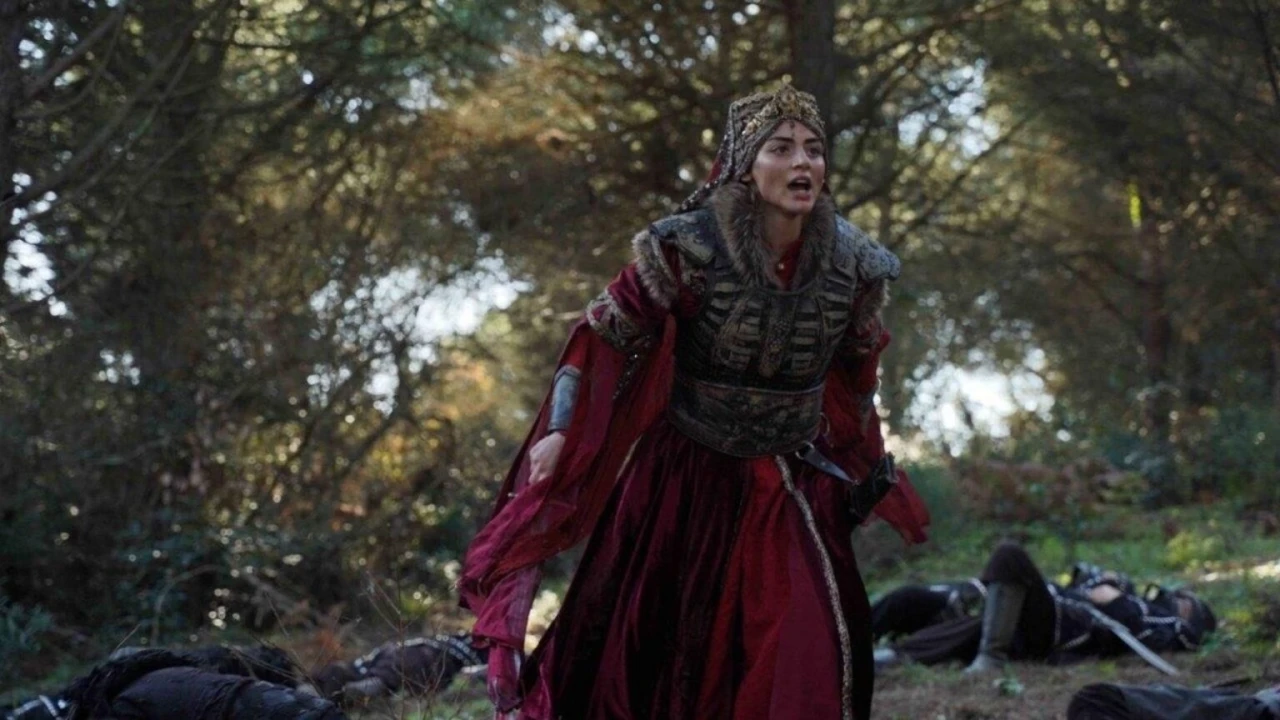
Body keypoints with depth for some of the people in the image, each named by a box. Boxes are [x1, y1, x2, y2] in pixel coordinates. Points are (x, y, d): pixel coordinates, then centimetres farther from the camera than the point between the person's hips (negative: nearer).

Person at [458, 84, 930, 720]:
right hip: (686, 477, -2)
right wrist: (560, 431, -23)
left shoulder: (852, 263, -6)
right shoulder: (690, 249, -18)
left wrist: (874, 473, 21)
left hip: (793, 492, 3)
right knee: (650, 647, 8)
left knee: (808, 668, -4)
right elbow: (606, 335, -12)